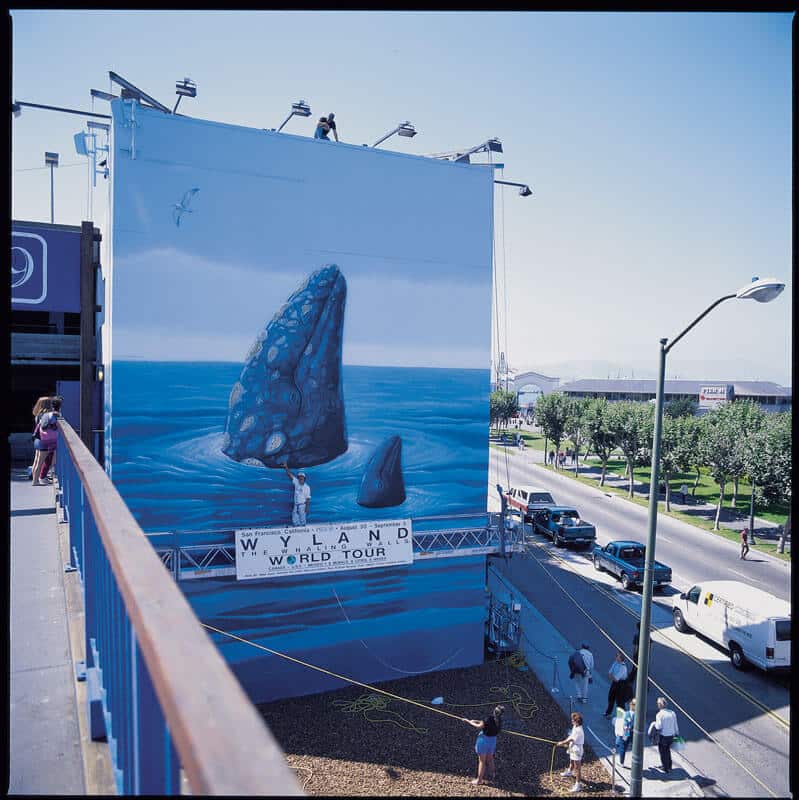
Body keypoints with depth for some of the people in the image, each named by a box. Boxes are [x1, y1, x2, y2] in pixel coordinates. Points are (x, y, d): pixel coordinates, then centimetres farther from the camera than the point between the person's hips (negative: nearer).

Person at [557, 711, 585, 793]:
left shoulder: (578, 731, -32)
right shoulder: (575, 727, -3)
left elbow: (571, 739, -23)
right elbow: (571, 736, 9)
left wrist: (562, 743, -11)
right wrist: (565, 742, 1)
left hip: (577, 751, -10)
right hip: (573, 749, 10)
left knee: (577, 768, 0)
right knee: (571, 762, 34)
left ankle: (578, 785, 10)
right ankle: (569, 772, 59)